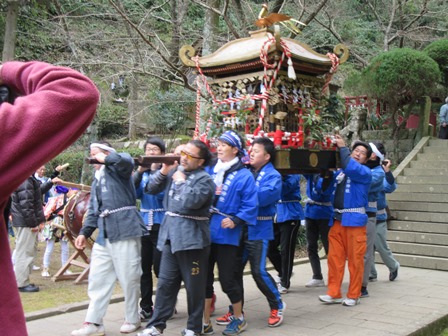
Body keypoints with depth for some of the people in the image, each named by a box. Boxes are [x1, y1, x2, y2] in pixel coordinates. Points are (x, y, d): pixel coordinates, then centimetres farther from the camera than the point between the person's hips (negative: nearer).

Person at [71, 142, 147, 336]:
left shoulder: (116, 169, -1)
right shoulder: (97, 180, 23)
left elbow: (126, 161, -26)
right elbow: (93, 210, 23)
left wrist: (105, 159, -12)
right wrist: (85, 232, 13)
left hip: (124, 230, -8)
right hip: (104, 235, 8)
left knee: (129, 278, 2)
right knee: (98, 279, 7)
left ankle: (132, 319, 16)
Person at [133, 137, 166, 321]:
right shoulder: (142, 172, 12)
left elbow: (163, 193, -16)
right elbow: (133, 193, 0)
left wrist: (154, 170, -17)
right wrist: (139, 172, -11)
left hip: (161, 225, -5)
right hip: (143, 225, 5)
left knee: (160, 268, -2)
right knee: (144, 268, 7)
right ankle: (146, 307, 18)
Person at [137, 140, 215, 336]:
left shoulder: (204, 179, -10)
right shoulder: (175, 171, 11)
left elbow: (191, 202, -26)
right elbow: (152, 189, 11)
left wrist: (182, 181, -12)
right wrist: (163, 172, -2)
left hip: (191, 238, -6)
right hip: (170, 235, 7)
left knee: (194, 286, 4)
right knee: (165, 283, 11)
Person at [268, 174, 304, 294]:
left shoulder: (292, 174, -8)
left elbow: (284, 188, -24)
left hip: (289, 215, -6)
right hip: (274, 215, 6)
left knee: (286, 249, 0)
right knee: (270, 247, 7)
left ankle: (284, 283, 13)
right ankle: (283, 272, 31)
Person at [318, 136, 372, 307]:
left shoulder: (365, 172, 0)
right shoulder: (340, 171, 16)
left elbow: (351, 168, -20)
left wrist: (342, 148, -15)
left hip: (354, 220, -5)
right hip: (337, 219, 5)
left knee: (355, 259, 0)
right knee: (334, 257, 5)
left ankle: (353, 295, 10)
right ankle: (334, 293, 12)